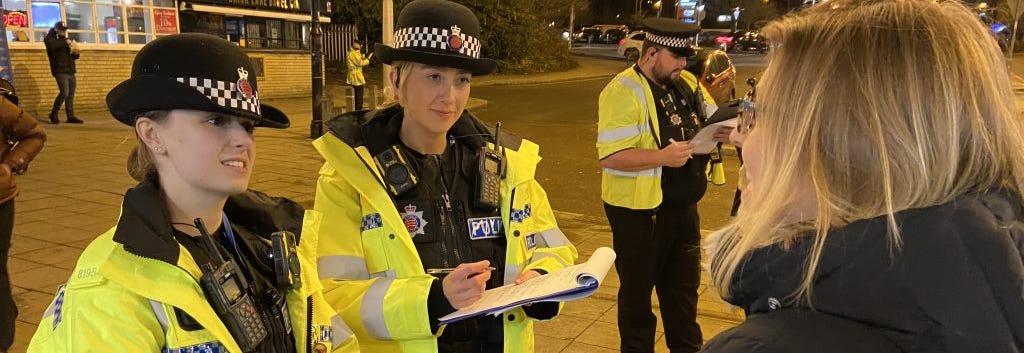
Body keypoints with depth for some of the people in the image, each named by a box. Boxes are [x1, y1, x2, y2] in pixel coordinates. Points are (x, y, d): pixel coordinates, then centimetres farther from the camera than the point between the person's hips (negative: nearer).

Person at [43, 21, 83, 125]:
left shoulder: (66, 40, 22)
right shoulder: (50, 38, 2)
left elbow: (73, 56, 26)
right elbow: (52, 46, -24)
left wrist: (77, 54, 3)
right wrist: (66, 43, -19)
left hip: (70, 71, 7)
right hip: (60, 71, -7)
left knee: (71, 95, 4)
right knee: (64, 93, -16)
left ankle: (71, 116, 6)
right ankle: (53, 114, -3)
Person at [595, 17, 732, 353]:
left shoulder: (687, 83, 5)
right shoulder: (623, 92, -19)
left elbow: (713, 121, 13)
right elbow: (610, 157, -25)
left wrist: (725, 131, -11)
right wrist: (662, 156, -33)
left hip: (683, 207, 7)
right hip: (639, 212, -7)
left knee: (684, 287, 22)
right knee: (637, 291, 11)